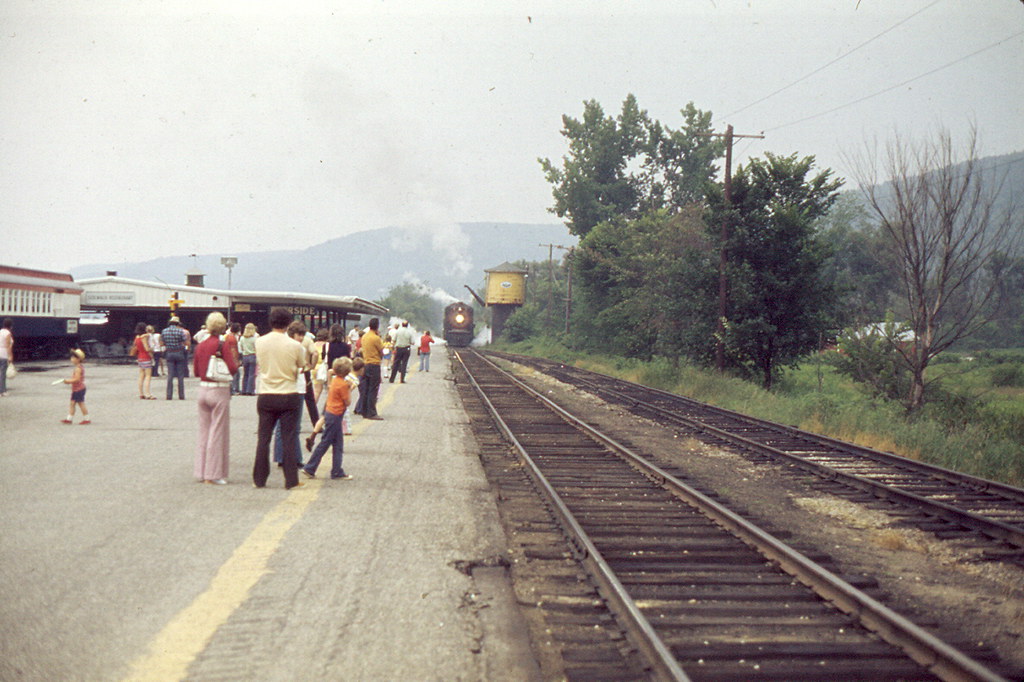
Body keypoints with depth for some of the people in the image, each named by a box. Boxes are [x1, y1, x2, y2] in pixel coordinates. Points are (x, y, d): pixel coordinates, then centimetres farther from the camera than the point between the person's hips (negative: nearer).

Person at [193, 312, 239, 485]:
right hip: (219, 391, -6)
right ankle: (214, 474, 4)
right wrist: (234, 355, 0)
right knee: (217, 432, 1)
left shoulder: (200, 345, 4)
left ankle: (201, 472, 20)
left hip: (203, 389, 6)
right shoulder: (224, 344, -12)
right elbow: (233, 369, -16)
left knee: (204, 431, 15)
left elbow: (196, 371, 11)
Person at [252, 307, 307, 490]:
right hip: (289, 396, -2)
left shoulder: (260, 342, -3)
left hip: (266, 397, 2)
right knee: (289, 439, 3)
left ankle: (259, 479, 12)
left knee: (263, 438, 9)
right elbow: (302, 366, 4)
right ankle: (291, 480, 5)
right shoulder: (294, 346, -11)